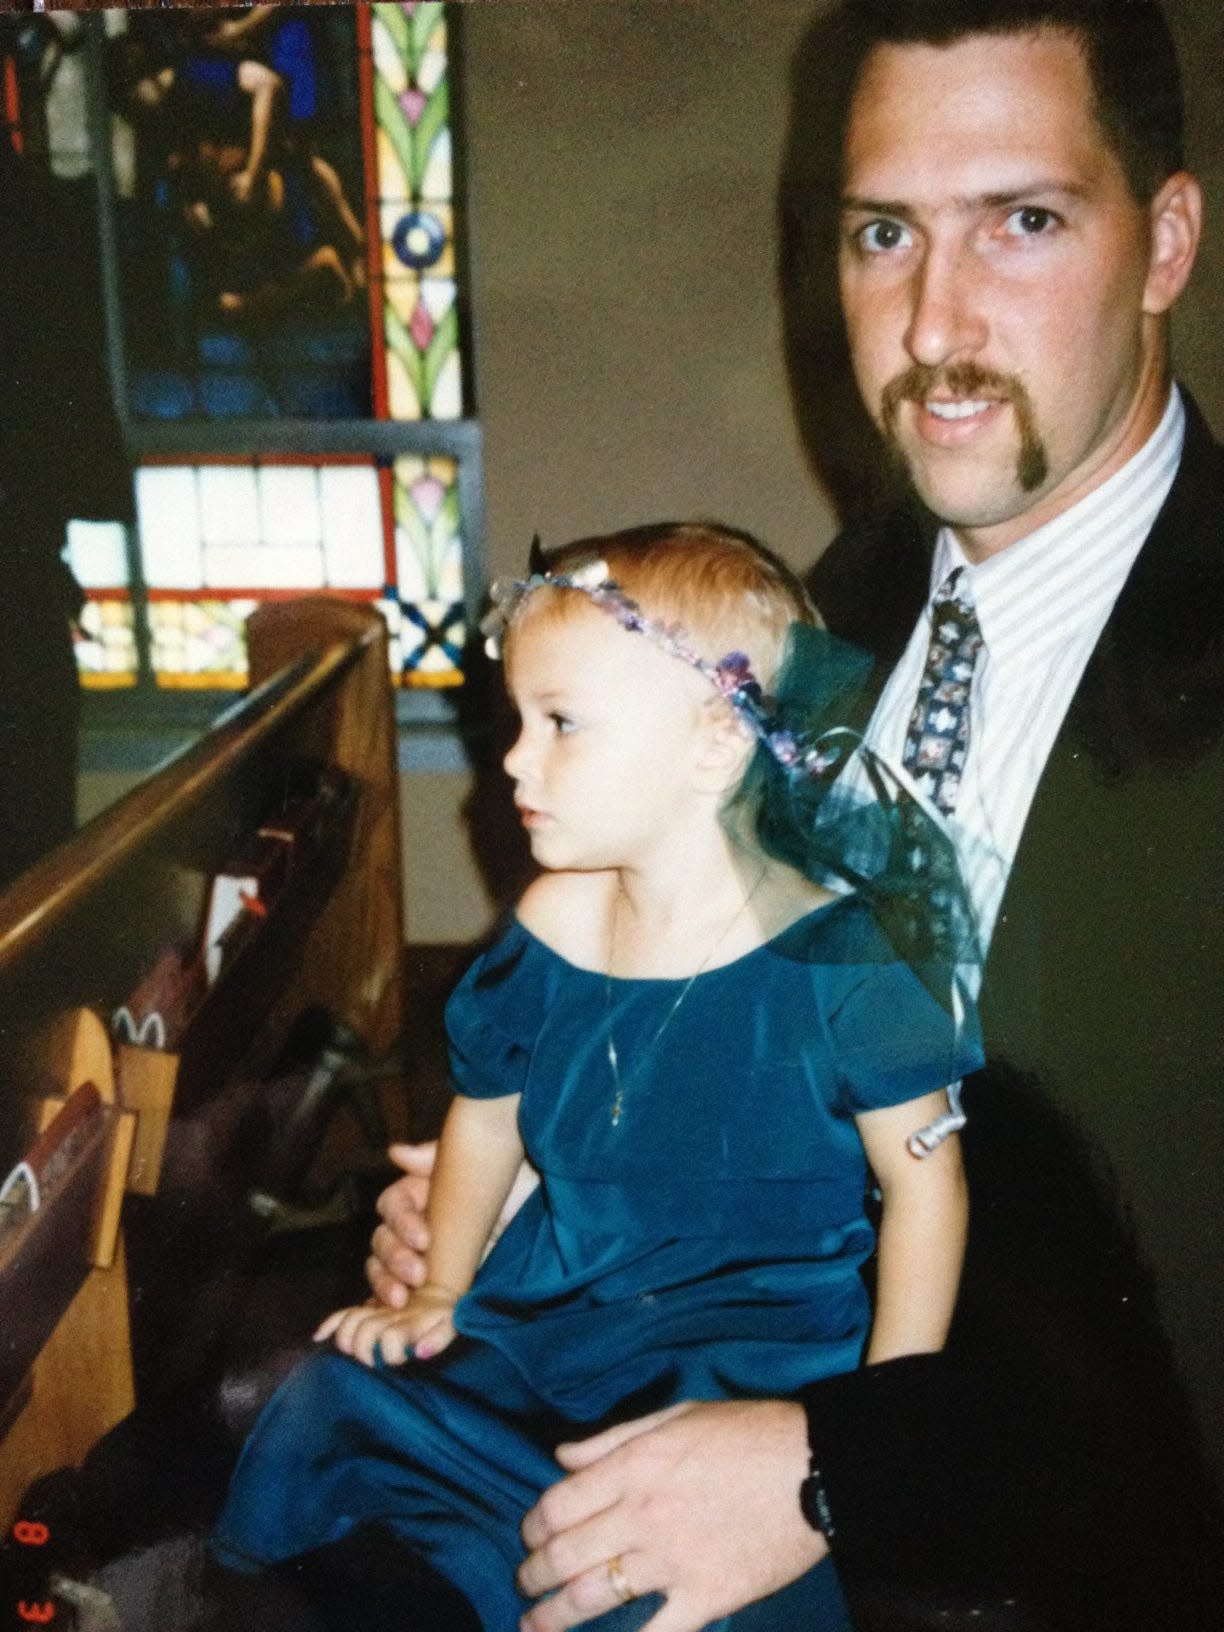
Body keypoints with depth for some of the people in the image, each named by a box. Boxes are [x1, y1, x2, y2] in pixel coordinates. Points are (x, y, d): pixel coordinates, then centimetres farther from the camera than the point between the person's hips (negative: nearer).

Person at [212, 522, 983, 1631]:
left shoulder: (836, 959, -17)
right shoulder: (551, 928, -1)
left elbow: (924, 1175, -10)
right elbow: (488, 1115, 14)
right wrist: (437, 1298, 14)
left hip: (755, 1342, -5)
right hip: (546, 1313, 5)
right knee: (331, 1402, -1)